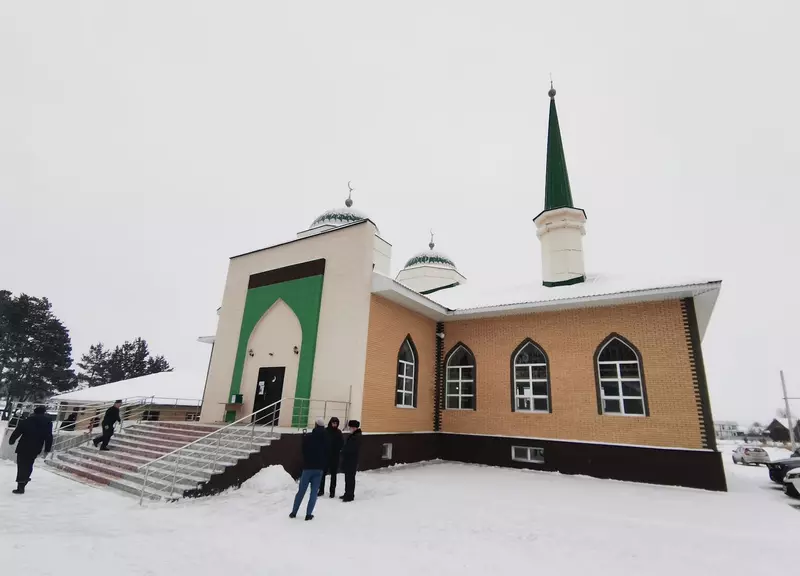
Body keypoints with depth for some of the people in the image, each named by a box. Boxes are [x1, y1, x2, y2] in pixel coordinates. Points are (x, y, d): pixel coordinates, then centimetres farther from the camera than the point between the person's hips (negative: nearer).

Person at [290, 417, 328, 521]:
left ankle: (294, 512, 18)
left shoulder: (308, 437, -10)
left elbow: (303, 451, 1)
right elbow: (327, 455, 4)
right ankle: (309, 514, 6)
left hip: (307, 467, -1)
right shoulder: (326, 440, -4)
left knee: (301, 491, 11)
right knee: (314, 492, 7)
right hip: (319, 469, 1)